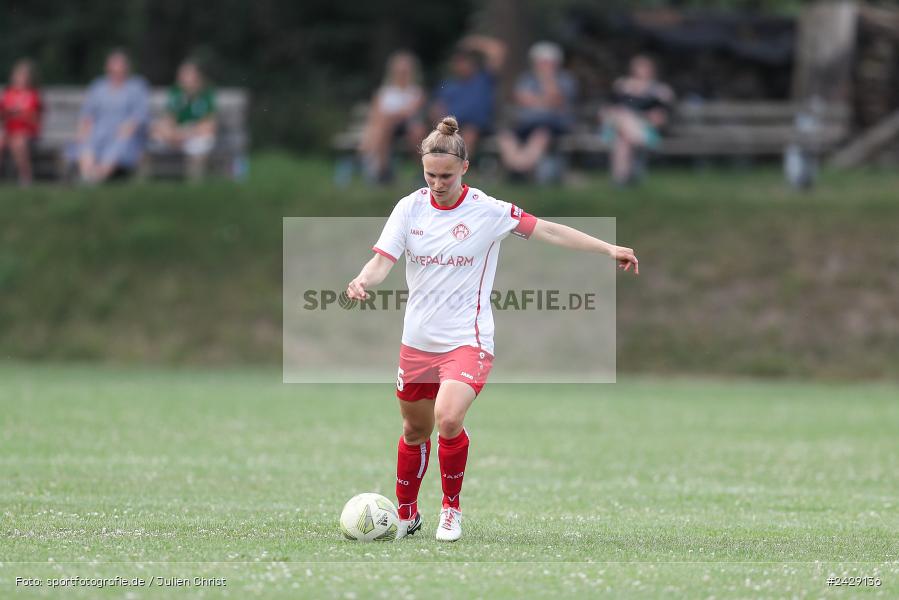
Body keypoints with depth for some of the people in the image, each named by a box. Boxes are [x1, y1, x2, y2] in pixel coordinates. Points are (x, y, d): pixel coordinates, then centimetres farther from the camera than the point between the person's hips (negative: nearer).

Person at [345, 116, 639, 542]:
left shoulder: (487, 211, -8)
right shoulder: (410, 208, -1)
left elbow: (550, 231, -5)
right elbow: (382, 261, -5)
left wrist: (608, 250, -9)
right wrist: (363, 282, -28)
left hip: (467, 341, -4)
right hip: (417, 342, 4)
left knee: (448, 420, -25)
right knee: (414, 430, 13)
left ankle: (451, 508, -2)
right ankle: (406, 514, 35)